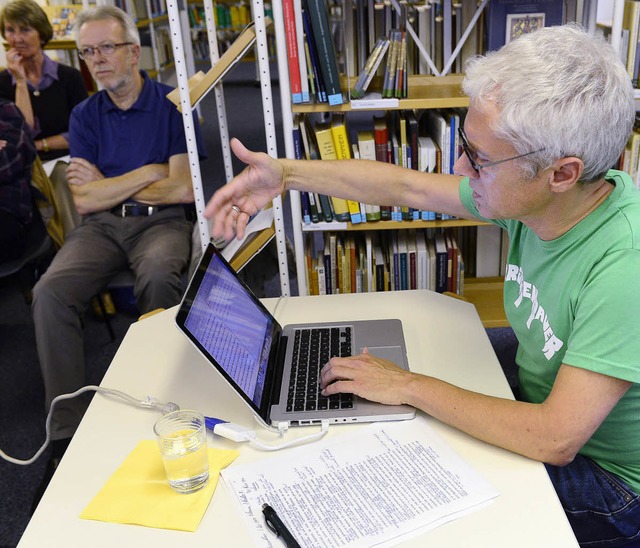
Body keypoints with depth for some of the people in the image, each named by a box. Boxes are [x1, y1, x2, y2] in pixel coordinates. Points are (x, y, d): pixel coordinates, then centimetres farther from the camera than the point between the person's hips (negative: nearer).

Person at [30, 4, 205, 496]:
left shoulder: (172, 104, 3)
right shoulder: (85, 115, 14)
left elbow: (183, 188, -8)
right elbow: (84, 200, 4)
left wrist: (107, 186, 1)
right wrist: (147, 173, -2)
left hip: (163, 221, -3)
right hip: (102, 226, 4)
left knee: (158, 278, -38)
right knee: (50, 292, -24)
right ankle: (68, 429, -16)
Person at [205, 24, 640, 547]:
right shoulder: (530, 192, -14)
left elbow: (555, 438, -36)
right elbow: (406, 186, -2)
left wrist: (409, 386, -27)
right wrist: (287, 173, -3)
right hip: (543, 405, 6)